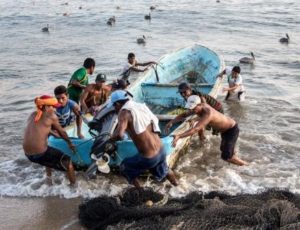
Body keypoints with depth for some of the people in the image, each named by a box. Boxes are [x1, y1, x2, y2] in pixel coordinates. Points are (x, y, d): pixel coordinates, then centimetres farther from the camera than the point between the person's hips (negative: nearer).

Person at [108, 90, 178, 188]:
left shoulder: (125, 112, -13)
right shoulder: (141, 106, 8)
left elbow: (119, 135, -29)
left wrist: (110, 139, -7)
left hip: (149, 158, -7)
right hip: (161, 151, 7)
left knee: (125, 167, 19)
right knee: (164, 171, 36)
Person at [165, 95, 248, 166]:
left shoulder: (208, 113, -41)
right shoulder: (198, 107, -15)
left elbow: (196, 129, -50)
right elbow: (184, 115, -2)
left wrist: (178, 136, -58)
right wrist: (171, 122, -18)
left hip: (232, 129, -9)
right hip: (224, 128, 9)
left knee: (226, 157, -12)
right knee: (224, 149, 28)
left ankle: (245, 165, 12)